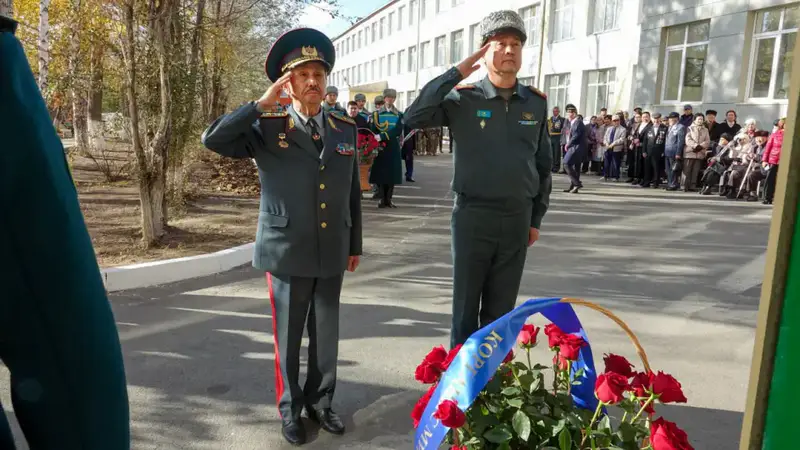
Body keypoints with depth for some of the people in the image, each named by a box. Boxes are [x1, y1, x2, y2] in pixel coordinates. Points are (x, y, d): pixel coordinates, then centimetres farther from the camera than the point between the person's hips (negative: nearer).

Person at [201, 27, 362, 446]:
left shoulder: (346, 129, 5)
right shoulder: (267, 128, -4)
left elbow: (353, 191, 10)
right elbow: (213, 139, -17)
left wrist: (355, 244, 13)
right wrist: (262, 103, -19)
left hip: (332, 254, 3)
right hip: (286, 253, -3)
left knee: (326, 333, 14)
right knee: (288, 335, 11)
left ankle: (320, 401, 35)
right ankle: (290, 408, 31)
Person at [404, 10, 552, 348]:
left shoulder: (536, 103, 5)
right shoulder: (463, 98, -5)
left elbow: (543, 163, 12)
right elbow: (414, 117, -20)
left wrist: (536, 217, 12)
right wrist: (457, 73, -17)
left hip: (517, 219, 3)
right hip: (473, 216, -3)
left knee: (501, 309, 14)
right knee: (466, 306, 8)